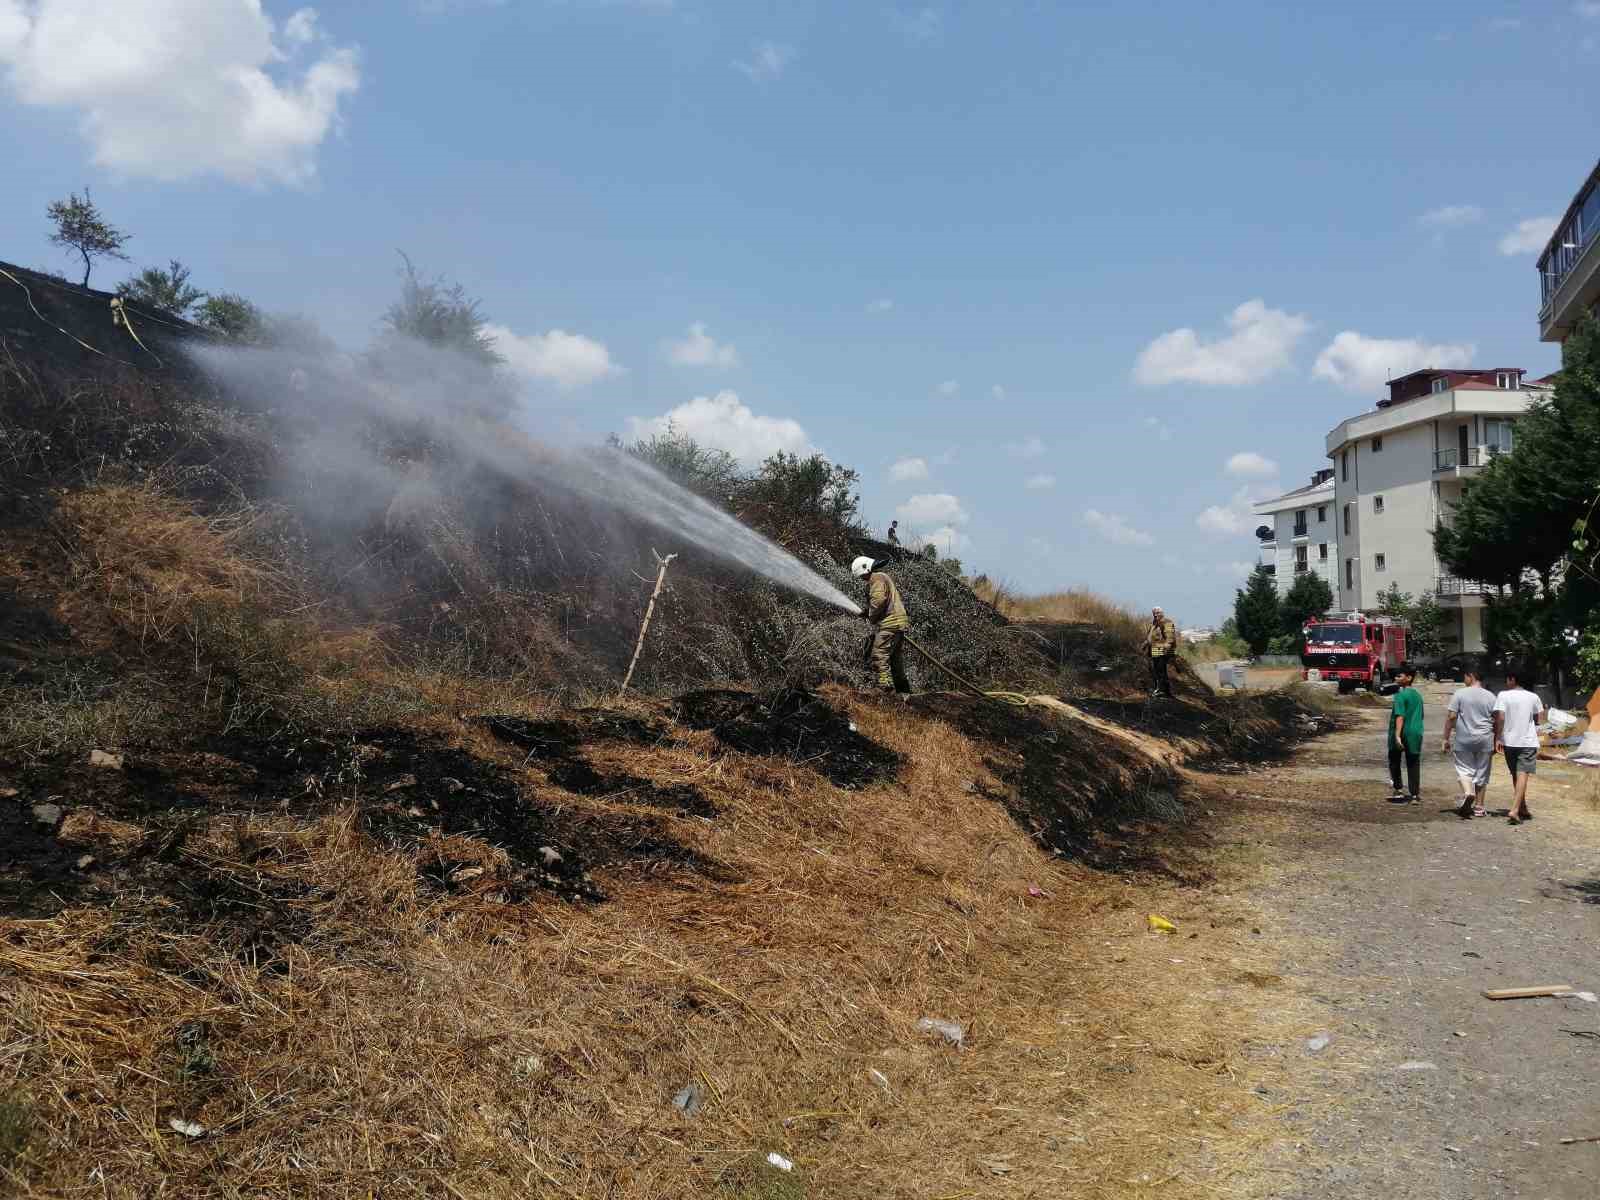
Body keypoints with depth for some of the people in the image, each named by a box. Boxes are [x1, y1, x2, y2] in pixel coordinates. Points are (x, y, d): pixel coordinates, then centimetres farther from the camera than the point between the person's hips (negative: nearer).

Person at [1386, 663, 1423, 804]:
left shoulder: (1400, 695, -13)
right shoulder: (1418, 695, 11)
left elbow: (1400, 716, -21)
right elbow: (1420, 716, 19)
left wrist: (1397, 735, -26)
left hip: (1402, 733, -6)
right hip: (1416, 733, 6)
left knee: (1394, 761, 12)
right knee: (1413, 763, 6)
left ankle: (1398, 789, 11)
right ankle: (1415, 794, 4)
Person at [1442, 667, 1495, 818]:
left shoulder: (1460, 694, -5)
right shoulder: (1491, 696, 4)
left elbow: (1451, 716, -8)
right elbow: (1497, 721, 6)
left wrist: (1446, 738, -2)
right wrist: (1496, 742, 14)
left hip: (1463, 739, -3)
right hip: (1485, 740, 3)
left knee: (1464, 769, 6)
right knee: (1481, 773, 10)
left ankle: (1468, 793, -22)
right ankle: (1478, 807, 16)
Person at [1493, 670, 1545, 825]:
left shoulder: (1503, 696, -6)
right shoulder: (1533, 697, 3)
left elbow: (1500, 718, -13)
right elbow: (1538, 718, 13)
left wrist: (1497, 738, -8)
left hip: (1509, 741, 0)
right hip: (1528, 741, 0)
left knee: (1516, 775, 15)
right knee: (1522, 775, -7)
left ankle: (1523, 809, 26)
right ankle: (1514, 811, -20)